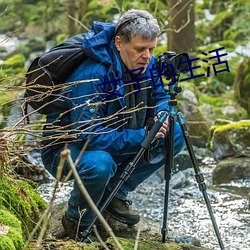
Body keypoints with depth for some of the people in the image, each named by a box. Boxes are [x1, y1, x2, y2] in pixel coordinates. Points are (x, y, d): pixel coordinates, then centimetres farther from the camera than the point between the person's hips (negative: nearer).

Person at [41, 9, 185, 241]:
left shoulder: (146, 64, -8)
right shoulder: (91, 75, -32)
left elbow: (161, 96, 10)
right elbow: (89, 136, -35)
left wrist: (161, 114, -14)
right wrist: (141, 137, -34)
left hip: (115, 142, 8)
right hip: (65, 148, -8)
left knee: (175, 135, -3)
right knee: (99, 164, -41)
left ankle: (115, 193, 6)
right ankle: (77, 222, -9)